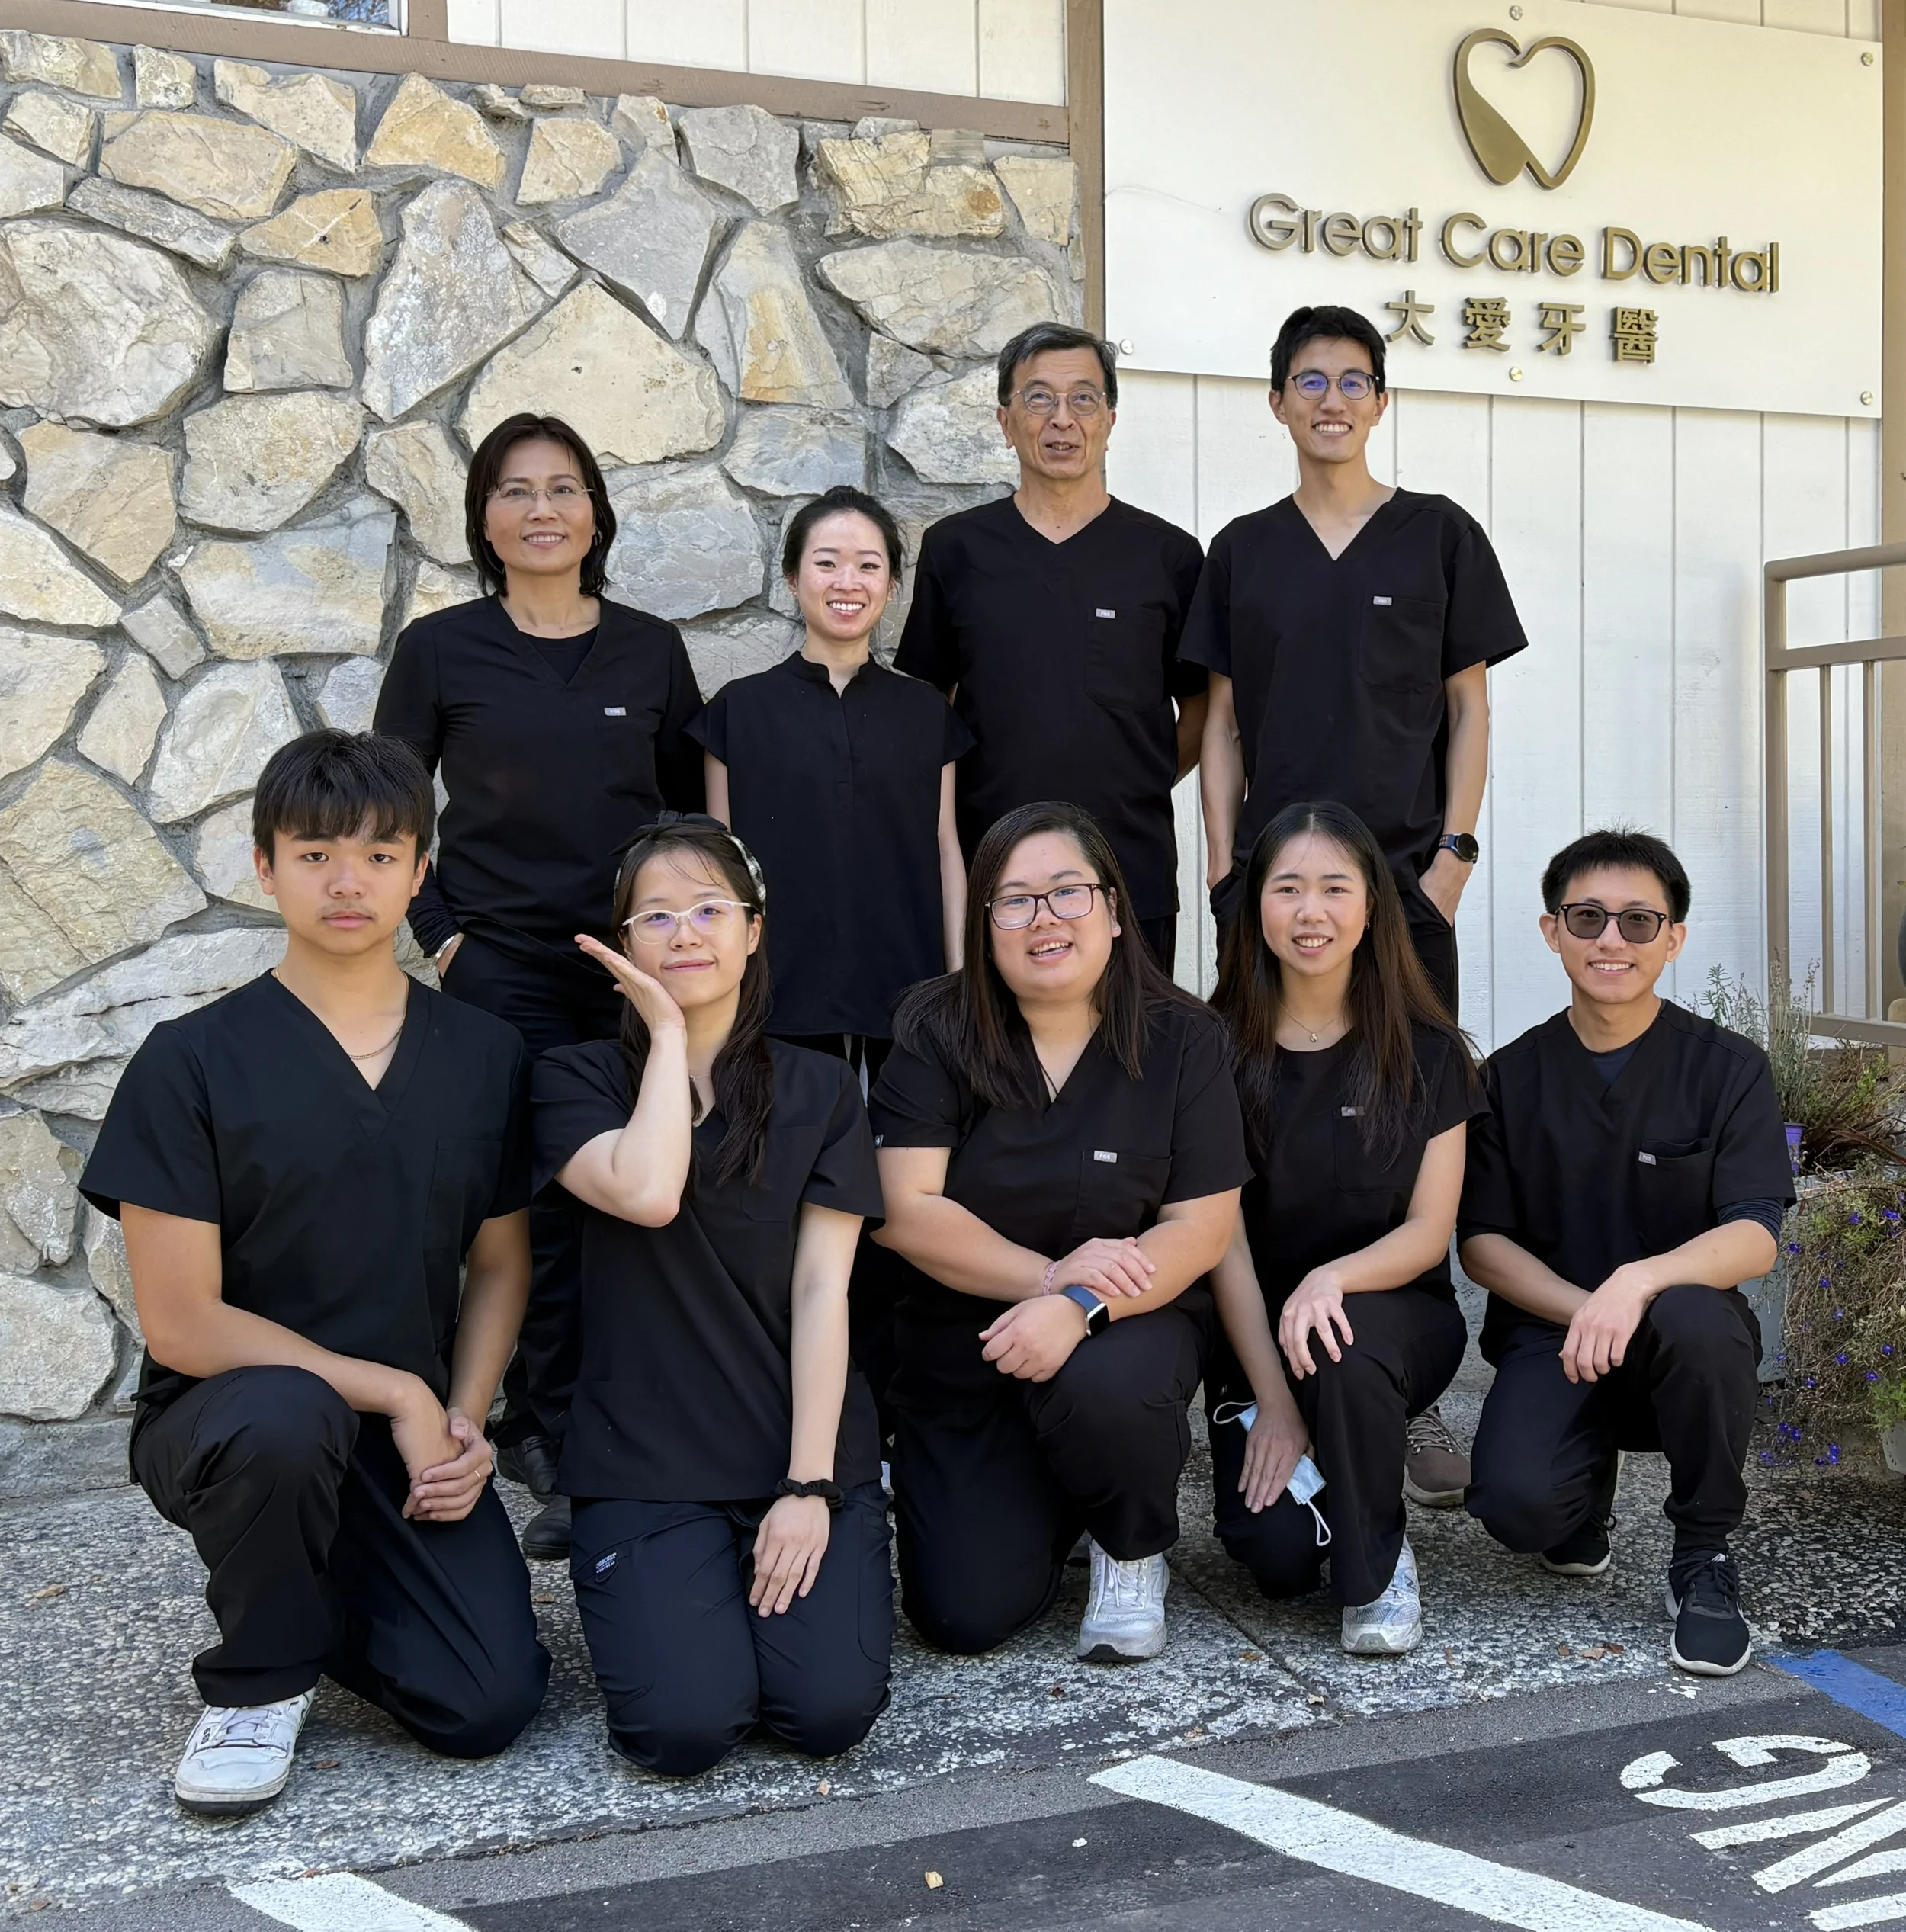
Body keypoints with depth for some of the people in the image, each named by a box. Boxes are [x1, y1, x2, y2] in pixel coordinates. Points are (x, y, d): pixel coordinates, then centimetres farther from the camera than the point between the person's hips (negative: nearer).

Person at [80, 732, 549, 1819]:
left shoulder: (484, 1057, 3)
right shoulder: (192, 1064, -9)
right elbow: (182, 1322, -12)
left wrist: (464, 1421, -7)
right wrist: (397, 1394, -15)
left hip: (417, 1436, 3)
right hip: (226, 1419, -3)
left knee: (490, 1707, -15)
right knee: (284, 1419, -39)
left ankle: (327, 1592, 19)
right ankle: (258, 1683, -7)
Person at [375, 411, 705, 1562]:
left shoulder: (652, 650, 8)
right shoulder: (441, 650, 3)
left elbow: (693, 809, 14)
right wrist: (439, 936, -1)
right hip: (504, 970, -1)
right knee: (534, 1207, -4)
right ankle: (553, 1449, 9)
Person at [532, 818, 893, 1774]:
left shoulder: (820, 1091, 7)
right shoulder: (579, 1080, 3)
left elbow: (822, 1289, -1)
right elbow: (646, 1194, -20)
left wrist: (811, 1486, -10)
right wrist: (667, 1028, -8)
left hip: (803, 1453, 1)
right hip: (645, 1468, -1)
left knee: (830, 1709, -18)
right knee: (686, 1723, -20)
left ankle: (792, 1558, 13)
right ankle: (653, 1591, 12)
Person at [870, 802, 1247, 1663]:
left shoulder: (1182, 1041, -6)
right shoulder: (935, 1037, -6)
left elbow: (1201, 1227, -11)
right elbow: (907, 1210, -12)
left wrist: (1078, 1306, -26)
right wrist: (1049, 1274, -21)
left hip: (1129, 1324, -1)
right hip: (960, 1346, 1)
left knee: (1104, 1389, -37)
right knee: (966, 1613, -11)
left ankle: (1133, 1554, -1)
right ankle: (1049, 1506, 25)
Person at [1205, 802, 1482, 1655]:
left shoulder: (1426, 1052, -3)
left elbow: (1429, 1229, -6)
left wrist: (1334, 1277, -28)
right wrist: (1272, 1399, -14)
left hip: (1396, 1312, 0)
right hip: (1256, 1333, 0)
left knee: (1346, 1343, -37)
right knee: (1277, 1553, -22)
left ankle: (1377, 1571, -10)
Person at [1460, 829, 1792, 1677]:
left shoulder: (1728, 1067, 0)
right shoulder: (1511, 1076, 5)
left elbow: (1755, 1238, -12)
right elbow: (1481, 1243, 2)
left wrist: (1638, 1284, -31)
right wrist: (1584, 1311, -17)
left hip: (1682, 1339, -1)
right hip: (1550, 1334, 1)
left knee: (1695, 1319, -38)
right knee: (1519, 1503, -28)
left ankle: (1704, 1560, -10)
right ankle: (1586, 1493, 14)